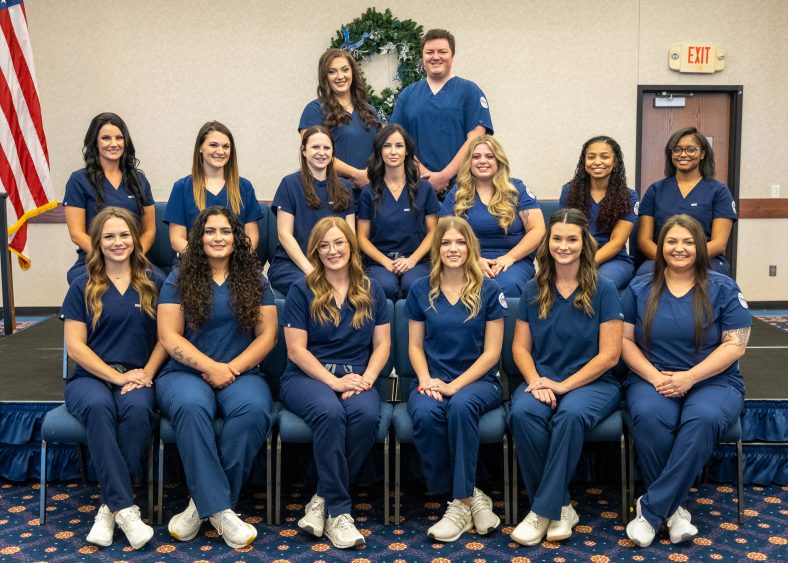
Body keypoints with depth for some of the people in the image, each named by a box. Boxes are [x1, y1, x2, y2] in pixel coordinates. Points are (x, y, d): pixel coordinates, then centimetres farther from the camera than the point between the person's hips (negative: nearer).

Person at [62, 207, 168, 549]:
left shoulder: (153, 283, 8)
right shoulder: (83, 287, 6)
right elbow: (75, 346, 0)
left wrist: (145, 375, -9)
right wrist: (117, 376, -11)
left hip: (137, 377, 0)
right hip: (90, 376, 0)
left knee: (137, 409, -35)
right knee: (99, 407, -36)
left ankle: (111, 506, -26)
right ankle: (125, 507, -35)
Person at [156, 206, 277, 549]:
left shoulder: (254, 280, 11)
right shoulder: (179, 279, 7)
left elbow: (267, 334, 5)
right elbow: (169, 335, -1)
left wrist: (233, 368, -9)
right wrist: (211, 367, -12)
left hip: (241, 374, 1)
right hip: (186, 372, -1)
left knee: (254, 409, -35)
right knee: (192, 406, -38)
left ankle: (204, 503, -24)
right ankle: (219, 509, -33)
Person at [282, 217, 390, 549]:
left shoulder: (371, 291, 13)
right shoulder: (302, 292, 3)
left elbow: (382, 344, 10)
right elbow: (296, 350, -4)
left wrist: (366, 379, -10)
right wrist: (334, 381, -16)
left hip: (356, 377, 2)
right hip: (308, 376, -2)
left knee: (367, 414, -33)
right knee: (330, 413, -37)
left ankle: (323, 498, -17)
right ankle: (338, 510, -24)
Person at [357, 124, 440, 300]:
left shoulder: (424, 189, 8)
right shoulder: (369, 193, 8)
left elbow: (433, 231, 8)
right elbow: (362, 237, 7)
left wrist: (412, 260, -8)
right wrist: (386, 262, -9)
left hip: (416, 261, 0)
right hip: (379, 263, 0)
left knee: (412, 284, -34)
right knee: (387, 286, -34)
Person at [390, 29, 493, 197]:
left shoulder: (469, 91, 4)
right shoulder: (407, 95, 12)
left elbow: (475, 138, -6)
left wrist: (444, 176, -13)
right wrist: (425, 174, -8)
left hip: (460, 184, -2)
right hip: (418, 186, 2)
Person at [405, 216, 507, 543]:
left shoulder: (489, 291, 1)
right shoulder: (421, 290, 8)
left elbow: (491, 352, -2)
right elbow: (415, 345, 9)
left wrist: (455, 385, -15)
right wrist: (426, 379, -11)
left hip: (477, 380, -2)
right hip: (433, 380, 2)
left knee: (461, 405, -37)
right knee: (425, 413, -33)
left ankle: (461, 502, -26)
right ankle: (470, 496, -19)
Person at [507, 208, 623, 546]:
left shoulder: (603, 289, -2)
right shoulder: (533, 290, 8)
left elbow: (609, 355, -6)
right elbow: (520, 347, 8)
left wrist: (564, 385, -15)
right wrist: (536, 381, -12)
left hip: (591, 382, -2)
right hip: (542, 380, 3)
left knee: (570, 414, -37)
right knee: (522, 413, -32)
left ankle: (544, 511, -24)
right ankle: (560, 507, -18)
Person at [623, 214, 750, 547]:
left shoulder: (723, 289, 3)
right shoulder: (639, 289, 9)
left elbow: (735, 345, -3)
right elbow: (624, 340, 5)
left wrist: (689, 377, -15)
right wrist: (654, 376, -12)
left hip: (712, 381, -1)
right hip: (652, 379, 1)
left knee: (703, 418, -36)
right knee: (649, 416, -34)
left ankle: (651, 510, -26)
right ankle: (673, 507, -18)